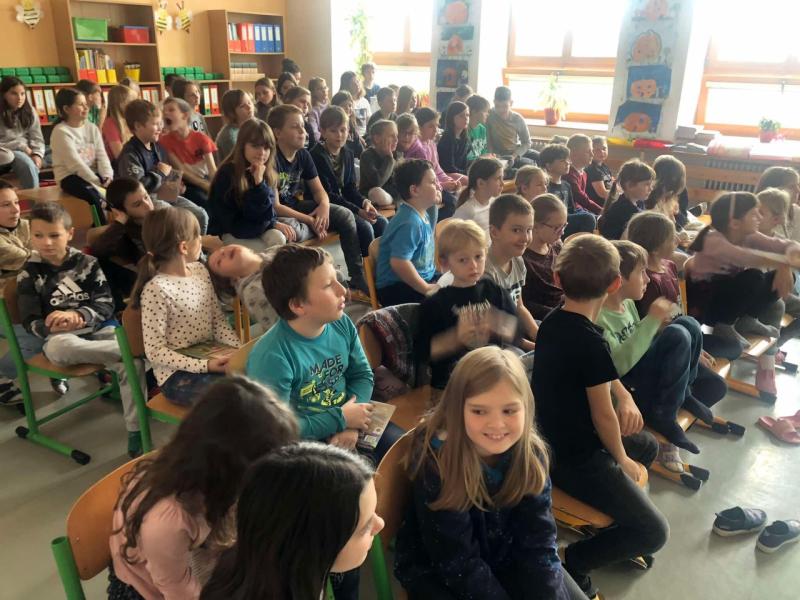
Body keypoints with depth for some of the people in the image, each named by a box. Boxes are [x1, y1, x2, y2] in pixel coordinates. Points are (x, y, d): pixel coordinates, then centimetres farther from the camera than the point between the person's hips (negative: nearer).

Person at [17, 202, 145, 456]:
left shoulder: (87, 263, 6)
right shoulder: (29, 274, 5)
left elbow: (107, 304, 0)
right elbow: (31, 323, 1)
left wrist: (77, 315, -20)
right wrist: (52, 325, -22)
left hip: (100, 328, 1)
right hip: (61, 337, 0)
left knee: (133, 362, -29)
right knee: (58, 349, -40)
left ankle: (135, 433, -22)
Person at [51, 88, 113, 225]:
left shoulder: (92, 128, 10)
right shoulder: (60, 132, -8)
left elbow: (102, 156, 2)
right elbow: (74, 163, -17)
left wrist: (107, 176, -16)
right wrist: (97, 181, -22)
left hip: (93, 173, 6)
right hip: (70, 176, -6)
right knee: (95, 197, -32)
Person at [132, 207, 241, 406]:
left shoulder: (200, 270, 4)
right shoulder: (156, 290, -19)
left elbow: (218, 321, 8)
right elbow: (156, 352, -16)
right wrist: (205, 366, -24)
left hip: (211, 358, 7)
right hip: (177, 375, -7)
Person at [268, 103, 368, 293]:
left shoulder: (303, 155, 0)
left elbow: (318, 190, 6)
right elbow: (275, 206, -24)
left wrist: (324, 205, -19)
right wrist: (310, 220, -21)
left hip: (297, 206, 8)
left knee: (345, 215, -7)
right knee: (292, 231, -44)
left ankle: (358, 279, -4)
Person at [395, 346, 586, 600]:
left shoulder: (531, 453, -15)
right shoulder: (435, 460, -29)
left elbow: (538, 542, -13)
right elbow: (458, 562, -23)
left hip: (505, 556, 4)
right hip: (436, 568, -4)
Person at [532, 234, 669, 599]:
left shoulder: (552, 322, -1)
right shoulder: (591, 341, -28)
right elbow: (603, 415, -18)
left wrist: (625, 396, -1)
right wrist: (621, 458, -1)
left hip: (554, 439, 9)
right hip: (578, 458, -9)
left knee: (648, 446, 29)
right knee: (654, 533, -4)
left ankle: (617, 534, 33)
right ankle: (574, 563, 4)